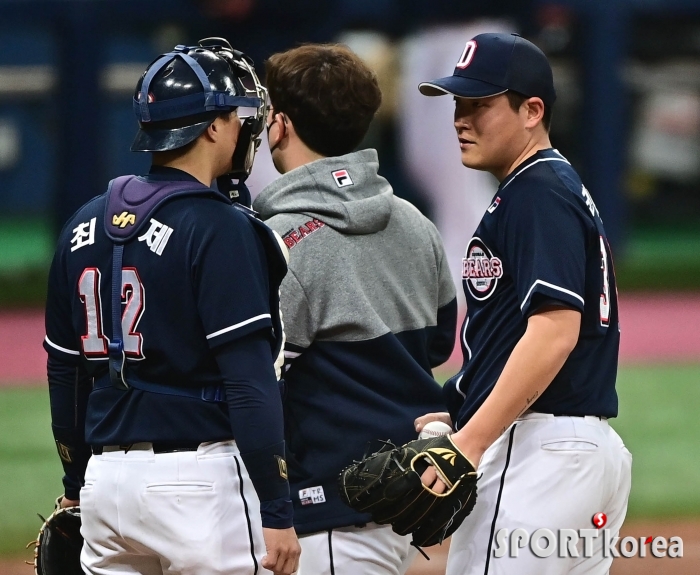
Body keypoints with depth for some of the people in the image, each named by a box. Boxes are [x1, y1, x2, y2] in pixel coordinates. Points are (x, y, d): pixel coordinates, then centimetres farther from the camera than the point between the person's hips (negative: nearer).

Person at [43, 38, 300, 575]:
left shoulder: (84, 226, 11)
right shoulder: (219, 228, -10)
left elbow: (65, 373, 17)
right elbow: (250, 379, -15)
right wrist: (276, 509, -14)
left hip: (106, 479, 7)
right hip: (200, 476, -7)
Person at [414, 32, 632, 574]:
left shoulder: (539, 194, -12)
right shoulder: (561, 188, 21)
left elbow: (555, 331, -23)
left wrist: (469, 443, -26)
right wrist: (453, 414, 18)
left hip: (539, 447, -11)